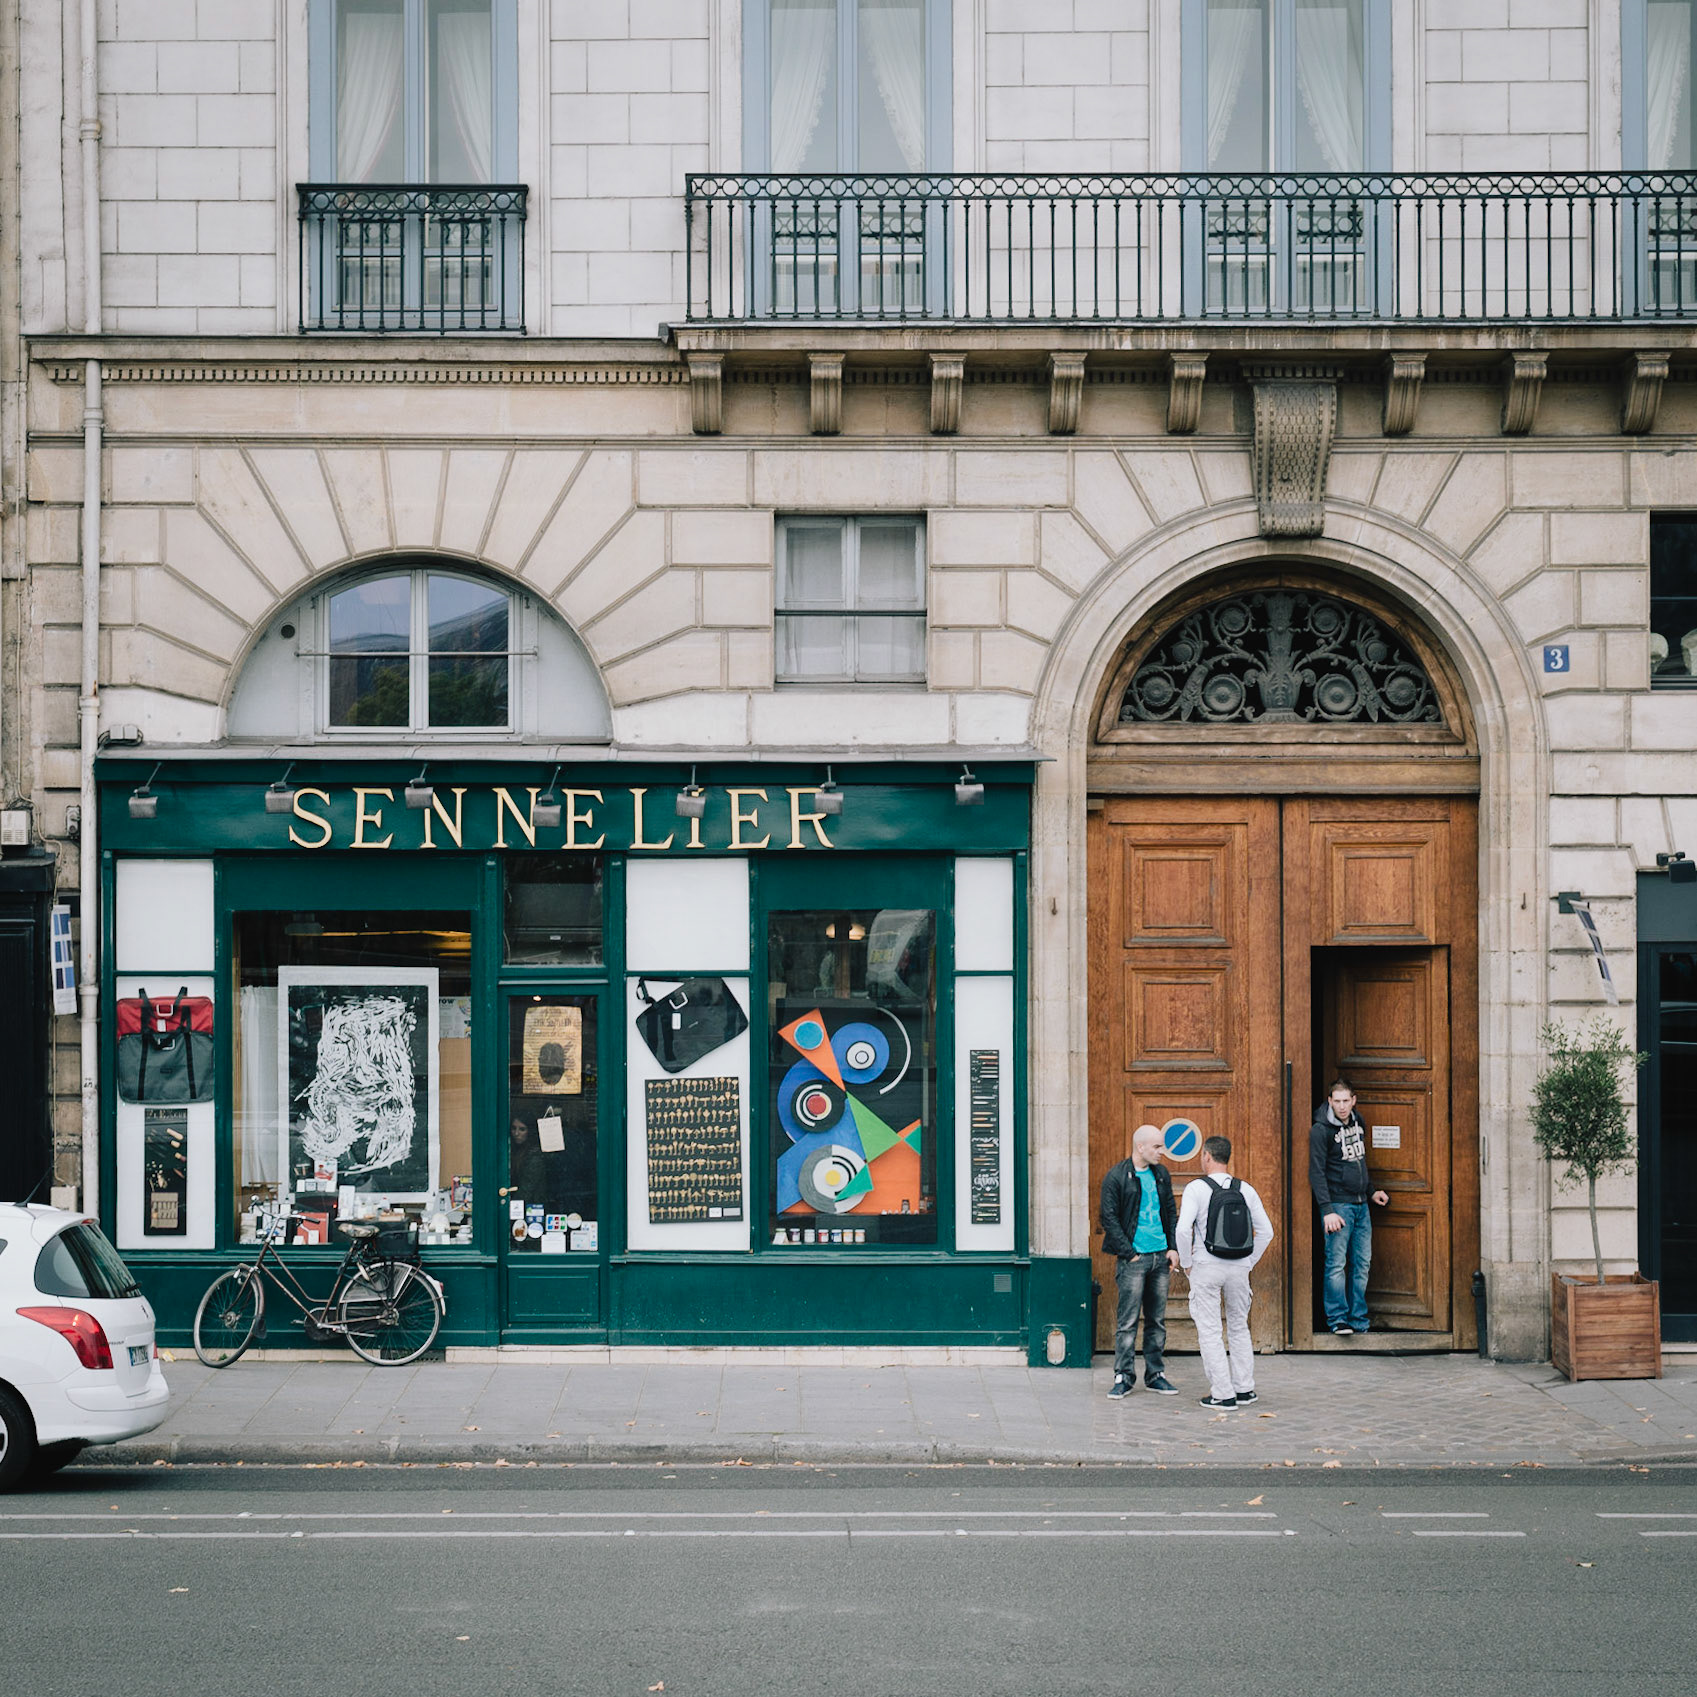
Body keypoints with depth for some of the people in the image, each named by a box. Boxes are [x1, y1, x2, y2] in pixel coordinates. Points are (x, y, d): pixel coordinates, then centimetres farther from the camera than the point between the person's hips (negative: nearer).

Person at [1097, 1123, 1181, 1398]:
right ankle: (1123, 1377, 1)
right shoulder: (1116, 1177, -7)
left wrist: (1173, 1247, 7)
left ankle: (1156, 1374, 17)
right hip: (1133, 1258, -6)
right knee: (1128, 1320, -4)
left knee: (1157, 1320, 10)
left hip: (1160, 1257, 6)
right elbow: (1109, 1219, -8)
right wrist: (1128, 1253, -12)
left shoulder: (1161, 1174, 11)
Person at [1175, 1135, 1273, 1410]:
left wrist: (1187, 1262, -4)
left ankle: (1223, 1394, 0)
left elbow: (1183, 1230, -18)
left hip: (1206, 1266, -4)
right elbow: (1266, 1231, 4)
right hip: (1239, 1268, 4)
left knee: (1209, 1332, 2)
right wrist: (1249, 1262, 13)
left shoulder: (1196, 1188, -8)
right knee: (1239, 1328, 19)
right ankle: (1245, 1389, 22)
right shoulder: (1246, 1189, 4)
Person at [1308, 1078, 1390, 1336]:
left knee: (1362, 1263, 5)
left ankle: (1358, 1321, 10)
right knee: (1336, 1264, -8)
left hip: (1360, 1204, 7)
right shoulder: (1321, 1130, -10)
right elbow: (1316, 1172, -13)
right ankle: (1338, 1320, -3)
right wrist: (1327, 1210, -19)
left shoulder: (1357, 1122, 11)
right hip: (1338, 1205, -7)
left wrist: (1371, 1191, 21)